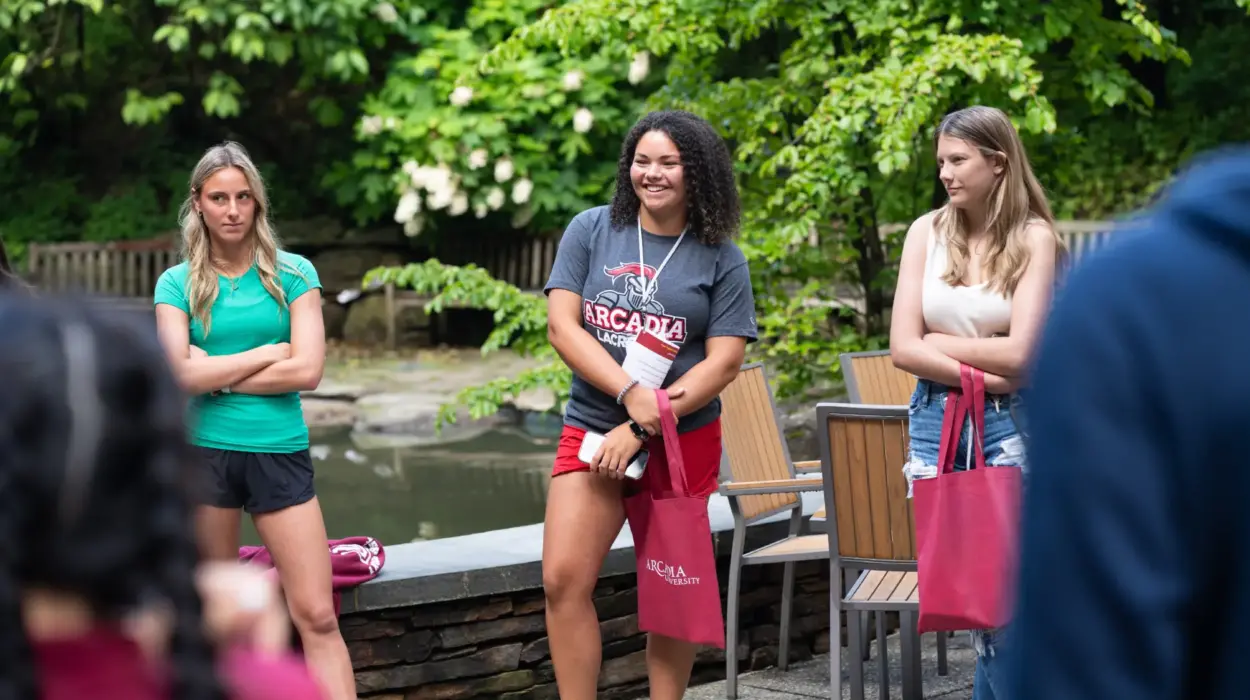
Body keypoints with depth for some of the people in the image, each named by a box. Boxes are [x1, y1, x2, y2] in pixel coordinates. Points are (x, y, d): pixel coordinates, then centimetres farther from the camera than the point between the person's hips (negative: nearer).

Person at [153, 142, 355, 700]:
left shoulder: (293, 274, 4)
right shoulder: (178, 284, 5)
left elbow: (307, 370, -7)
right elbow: (179, 375, -9)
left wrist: (215, 375, -7)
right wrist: (267, 352, -6)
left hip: (280, 453, -1)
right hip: (204, 451, 1)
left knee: (317, 617, -5)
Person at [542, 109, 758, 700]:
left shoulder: (720, 260, 0)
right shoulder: (592, 231, 3)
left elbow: (724, 362, -7)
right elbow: (562, 326, -4)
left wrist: (641, 430, -15)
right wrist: (632, 395, -18)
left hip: (684, 442, -1)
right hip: (591, 430, 1)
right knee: (563, 580, -10)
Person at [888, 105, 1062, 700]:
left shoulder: (1032, 238, -5)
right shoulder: (927, 231, 3)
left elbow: (1019, 353, -12)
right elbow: (903, 348, -3)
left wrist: (939, 343, -5)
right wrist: (977, 372, -12)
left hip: (1007, 425, -3)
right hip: (934, 422, 3)